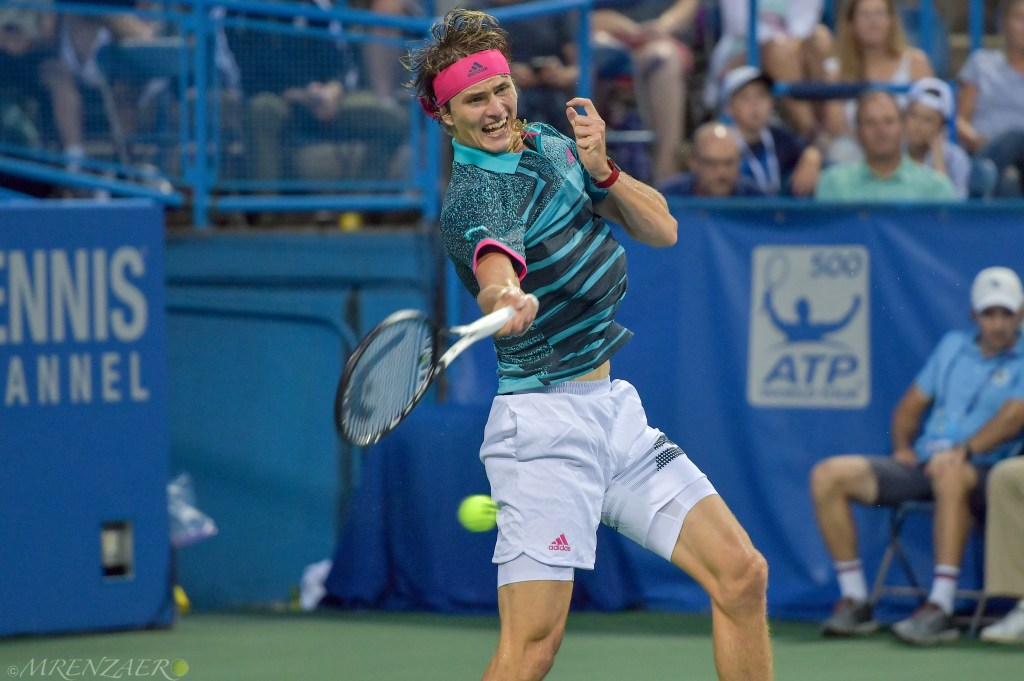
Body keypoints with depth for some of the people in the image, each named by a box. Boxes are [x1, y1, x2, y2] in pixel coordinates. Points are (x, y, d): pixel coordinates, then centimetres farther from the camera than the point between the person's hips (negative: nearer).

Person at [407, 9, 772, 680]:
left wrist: (603, 171, -10)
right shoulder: (473, 199, -15)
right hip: (547, 419, -8)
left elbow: (661, 229, 9)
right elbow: (495, 267, -38)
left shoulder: (550, 144, 11)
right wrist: (506, 300, -62)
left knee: (742, 575, 1)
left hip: (616, 408, 8)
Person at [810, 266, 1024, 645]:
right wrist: (902, 446, 6)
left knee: (950, 475, -44)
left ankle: (940, 609, -45)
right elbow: (912, 404, 26)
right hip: (921, 465, 6)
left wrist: (964, 451, -26)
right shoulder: (953, 346, 22)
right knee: (829, 475, -13)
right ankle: (855, 602, -12)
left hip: (981, 472, -6)